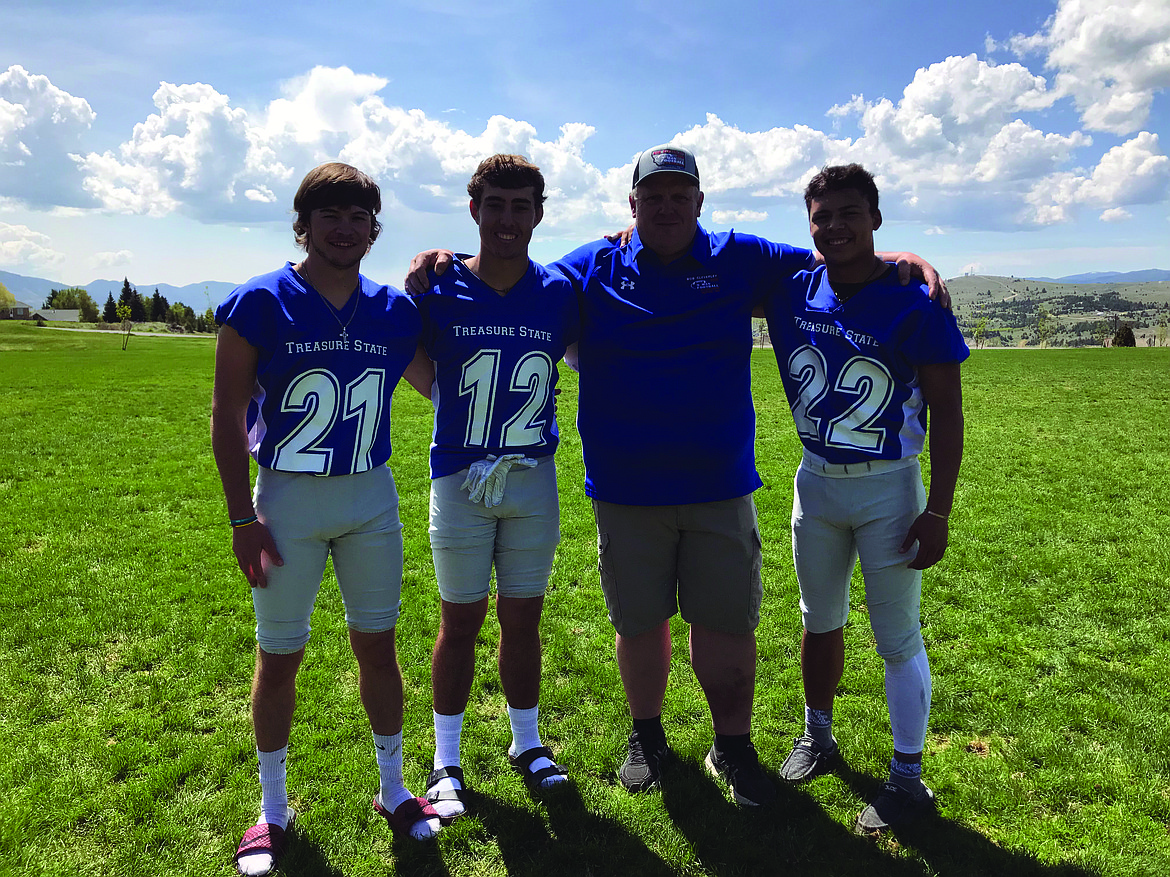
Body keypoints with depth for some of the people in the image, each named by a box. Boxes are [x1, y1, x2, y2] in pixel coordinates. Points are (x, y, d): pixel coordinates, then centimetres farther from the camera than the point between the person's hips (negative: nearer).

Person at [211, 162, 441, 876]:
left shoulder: (395, 311, 2)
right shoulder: (261, 302, -7)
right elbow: (228, 415, -7)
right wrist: (243, 519, -9)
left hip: (372, 497, 3)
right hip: (287, 499, -2)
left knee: (378, 644, 12)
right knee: (280, 656, 9)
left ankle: (394, 790, 31)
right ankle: (274, 809, 29)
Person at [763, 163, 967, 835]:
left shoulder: (915, 301, -15)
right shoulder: (791, 289, -4)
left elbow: (948, 414, -11)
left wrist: (938, 512, -14)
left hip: (888, 489, -4)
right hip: (816, 483, 5)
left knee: (899, 639, 4)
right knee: (821, 622, 19)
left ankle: (909, 778, 21)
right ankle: (819, 736, 40)